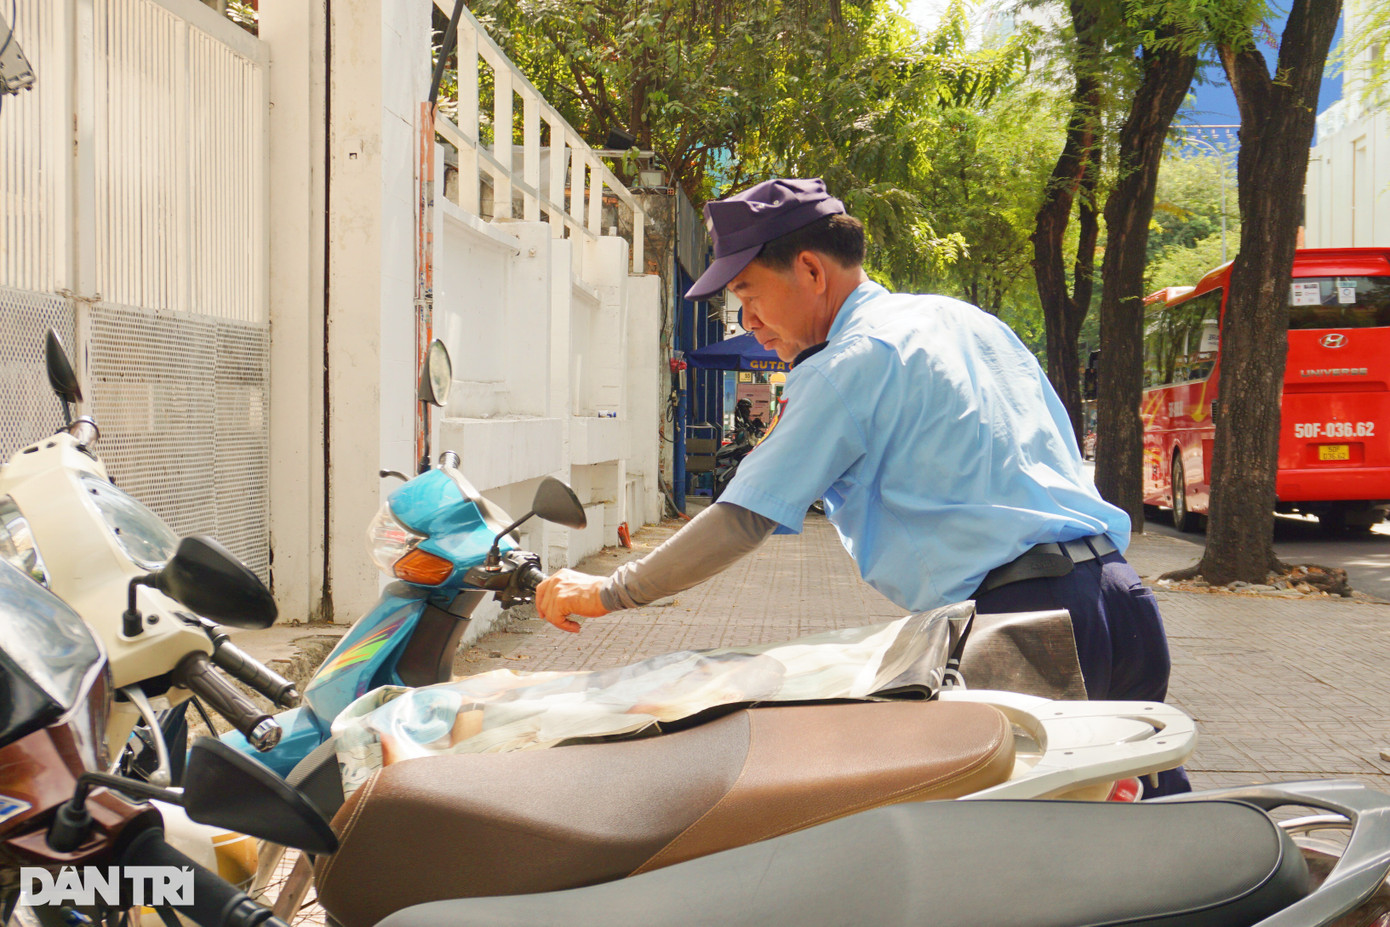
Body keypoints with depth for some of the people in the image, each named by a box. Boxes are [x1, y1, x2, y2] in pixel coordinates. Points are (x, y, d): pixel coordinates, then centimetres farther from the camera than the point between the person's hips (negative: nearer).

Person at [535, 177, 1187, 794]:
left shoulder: (849, 364, -7)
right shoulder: (969, 319, 19)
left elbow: (743, 519, -11)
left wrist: (608, 593, -1)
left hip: (1022, 615, -9)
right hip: (1120, 588, 9)